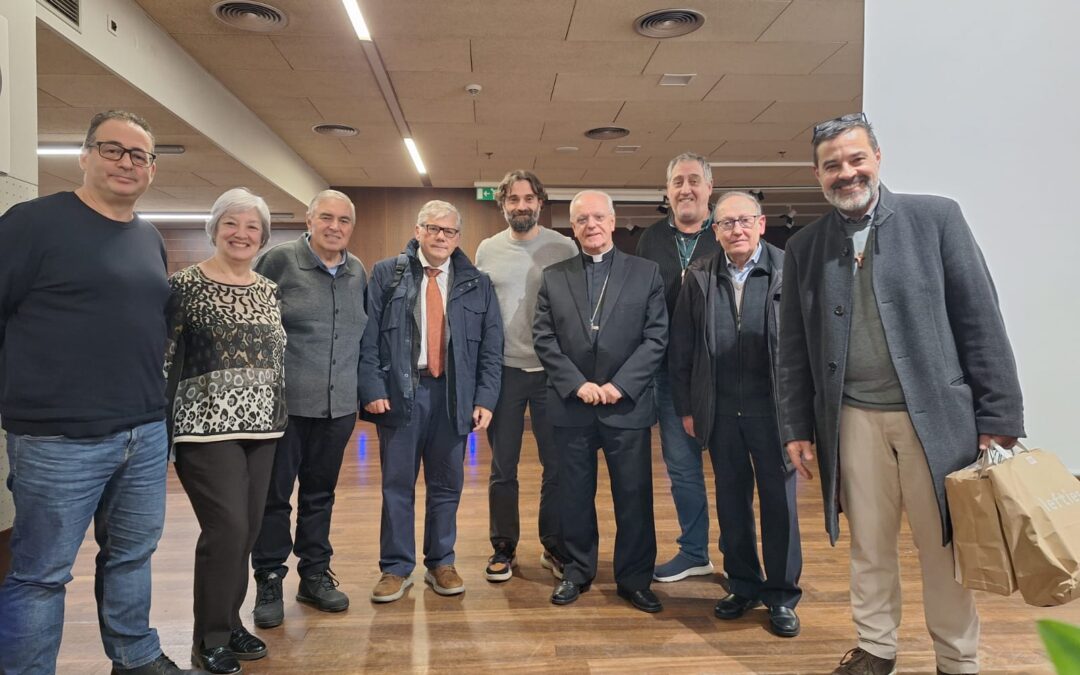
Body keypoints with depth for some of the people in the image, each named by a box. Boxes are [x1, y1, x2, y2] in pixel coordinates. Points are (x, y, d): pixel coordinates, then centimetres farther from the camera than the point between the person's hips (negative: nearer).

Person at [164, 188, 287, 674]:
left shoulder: (268, 290, 11)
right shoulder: (185, 284, -6)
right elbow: (164, 359, -7)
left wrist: (278, 416, 14)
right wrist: (160, 429, -9)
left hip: (260, 425, 6)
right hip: (206, 426, -6)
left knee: (248, 529, 9)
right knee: (227, 527, -8)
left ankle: (229, 621, 27)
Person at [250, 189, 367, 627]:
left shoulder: (358, 272, 9)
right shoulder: (279, 261, -5)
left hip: (338, 406, 4)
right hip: (285, 404, -4)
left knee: (320, 493, 15)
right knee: (274, 495, 6)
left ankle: (315, 575, 28)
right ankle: (269, 582, 20)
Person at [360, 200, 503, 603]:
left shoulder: (476, 283, 7)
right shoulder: (387, 274, 3)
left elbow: (491, 346, 5)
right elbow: (368, 336, -1)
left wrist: (485, 399, -3)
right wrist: (373, 389, -9)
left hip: (453, 395, 1)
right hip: (399, 391, -1)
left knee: (447, 484, 11)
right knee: (397, 484, 7)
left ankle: (441, 563, 26)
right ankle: (396, 568, 20)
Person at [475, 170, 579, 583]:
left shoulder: (564, 248, 0)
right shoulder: (487, 250, 6)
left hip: (553, 371, -1)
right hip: (503, 370, 1)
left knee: (557, 465, 7)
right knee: (502, 467, 9)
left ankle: (554, 547, 23)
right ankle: (504, 548, 23)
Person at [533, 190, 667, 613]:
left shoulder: (646, 273, 4)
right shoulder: (554, 277, 8)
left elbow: (656, 338, -2)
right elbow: (544, 339, 2)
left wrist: (619, 385, -11)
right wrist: (578, 384, -9)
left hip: (627, 404, -1)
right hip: (571, 405, 1)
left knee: (634, 495, 5)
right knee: (575, 495, 11)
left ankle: (634, 578, 21)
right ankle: (577, 571, 27)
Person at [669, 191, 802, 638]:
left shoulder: (788, 271, -5)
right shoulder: (699, 277, 3)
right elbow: (680, 348, 6)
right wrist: (686, 407, 4)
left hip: (774, 408, -2)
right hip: (720, 411, 3)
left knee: (779, 500, 8)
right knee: (731, 499, 13)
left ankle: (782, 595, 25)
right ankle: (744, 585, 30)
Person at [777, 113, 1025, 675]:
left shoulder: (936, 217, -1)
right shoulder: (804, 246, 5)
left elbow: (981, 321, -3)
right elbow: (793, 348, 8)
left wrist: (999, 417, -6)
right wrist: (796, 427, 5)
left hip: (936, 415, -2)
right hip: (855, 419, 2)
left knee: (944, 548, 9)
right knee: (868, 545, 13)